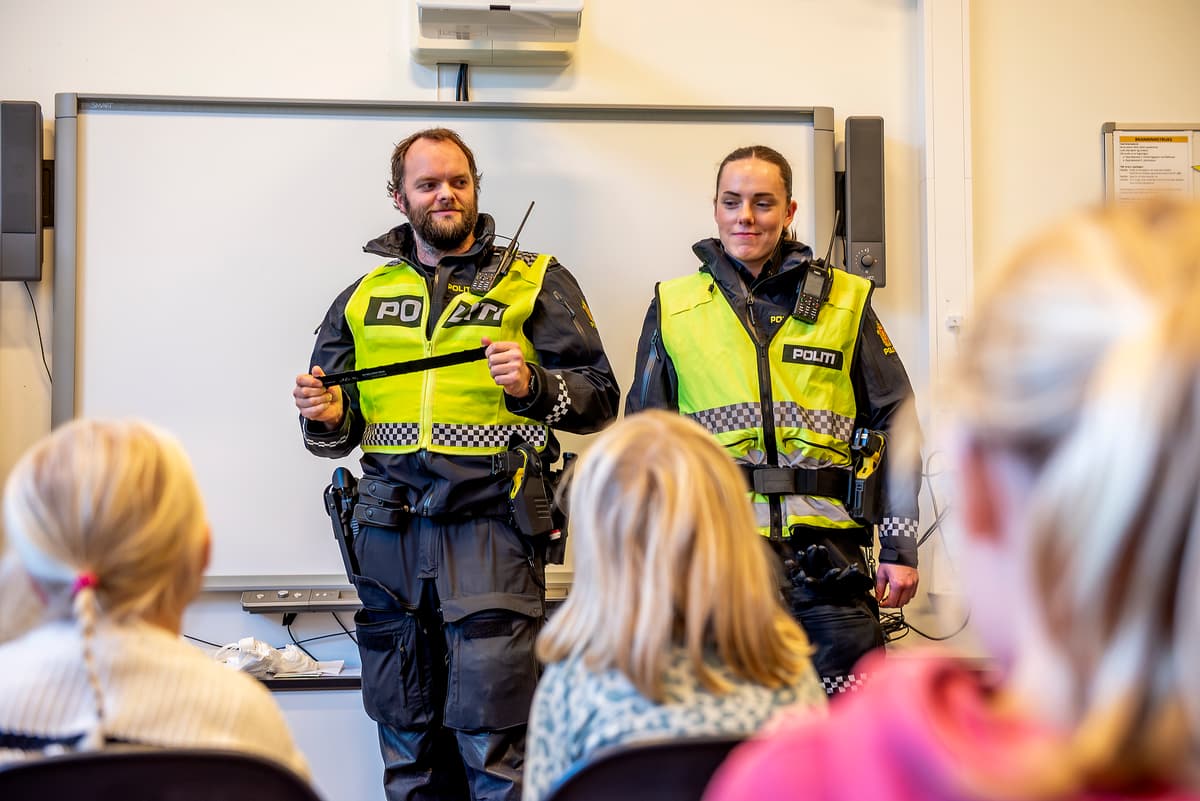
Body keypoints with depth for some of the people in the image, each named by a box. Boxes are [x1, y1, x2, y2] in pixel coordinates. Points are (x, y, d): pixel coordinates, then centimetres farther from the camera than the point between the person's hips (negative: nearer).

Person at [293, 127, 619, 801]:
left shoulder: (537, 282, 7)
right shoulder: (364, 297, 17)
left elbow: (600, 398, 2)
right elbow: (337, 423, 22)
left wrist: (534, 386, -16)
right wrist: (326, 417, -1)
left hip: (491, 527, -4)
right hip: (390, 535, 4)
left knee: (493, 740, -8)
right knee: (406, 740, 12)